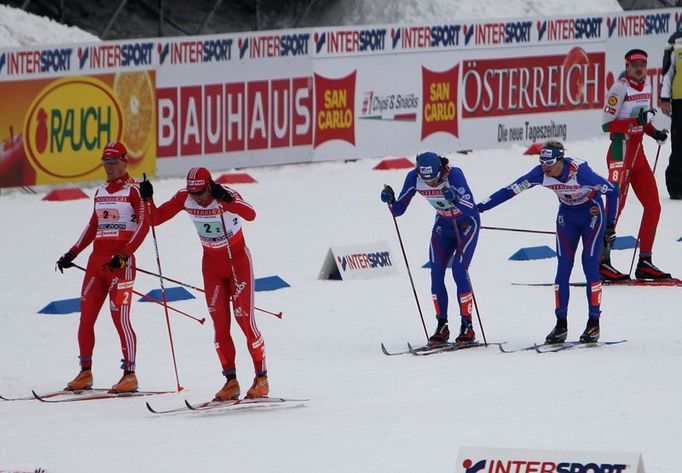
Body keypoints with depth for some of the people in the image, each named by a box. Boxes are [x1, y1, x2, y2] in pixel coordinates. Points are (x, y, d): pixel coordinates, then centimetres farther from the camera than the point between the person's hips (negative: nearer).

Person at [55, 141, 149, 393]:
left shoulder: (133, 190, -4)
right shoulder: (101, 193, 18)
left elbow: (144, 225, -12)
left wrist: (123, 255, -22)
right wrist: (72, 254, 19)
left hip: (120, 261, -7)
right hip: (97, 259, 7)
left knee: (120, 317, -13)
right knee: (86, 317, 4)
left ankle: (130, 374, -10)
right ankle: (85, 373, 10)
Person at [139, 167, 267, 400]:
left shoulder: (228, 196, -26)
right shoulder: (184, 198, -13)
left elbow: (250, 215, -44)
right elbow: (156, 219, -7)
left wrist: (226, 200, -59)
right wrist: (147, 199, -26)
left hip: (238, 261, -4)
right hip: (212, 265, 4)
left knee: (245, 321, -5)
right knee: (220, 325, 1)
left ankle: (261, 378, 6)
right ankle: (231, 381, 7)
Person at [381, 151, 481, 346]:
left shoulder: (453, 174, -32)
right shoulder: (414, 178, -18)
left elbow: (471, 208, -39)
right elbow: (399, 210, -11)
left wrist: (456, 199, -58)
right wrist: (390, 201, -32)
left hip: (467, 223, -5)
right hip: (443, 225, 5)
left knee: (459, 270, -16)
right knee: (436, 272, -7)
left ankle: (467, 327, -10)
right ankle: (442, 326, 1)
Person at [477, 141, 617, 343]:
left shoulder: (579, 171, -33)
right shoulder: (540, 174, -20)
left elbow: (612, 191, -24)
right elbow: (511, 190, -14)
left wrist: (610, 225, -19)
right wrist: (481, 207, -18)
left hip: (592, 214, -4)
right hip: (567, 216, 4)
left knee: (590, 265, -11)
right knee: (563, 267, -4)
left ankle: (594, 323, -4)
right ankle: (561, 324, -1)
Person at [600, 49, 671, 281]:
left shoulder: (646, 88, 13)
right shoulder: (620, 88, -10)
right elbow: (606, 123, -15)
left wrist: (654, 133, 7)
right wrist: (633, 124, -27)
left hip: (638, 153, 8)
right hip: (621, 151, -8)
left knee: (653, 206, 7)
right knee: (616, 205, -12)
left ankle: (644, 262, 13)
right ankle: (602, 262, -12)